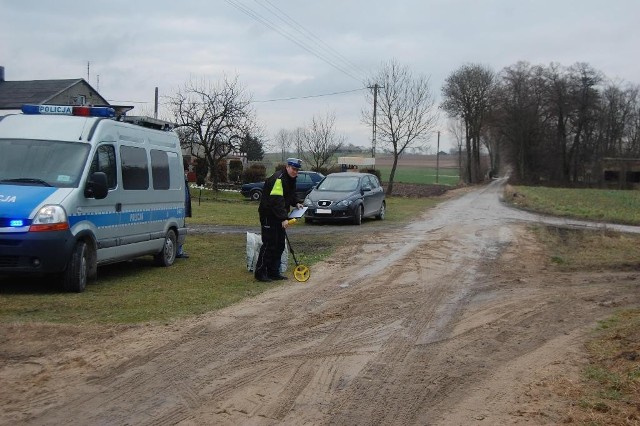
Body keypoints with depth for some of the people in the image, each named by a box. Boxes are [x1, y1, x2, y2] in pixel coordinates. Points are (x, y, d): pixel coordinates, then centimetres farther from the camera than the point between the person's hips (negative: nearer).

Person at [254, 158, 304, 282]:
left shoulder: (291, 179, 10)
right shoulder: (278, 179, -22)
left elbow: (291, 195, 27)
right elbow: (277, 201, -30)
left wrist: (296, 203, 6)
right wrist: (284, 218, -36)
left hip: (280, 216, 10)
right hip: (269, 215, -10)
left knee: (280, 245, 11)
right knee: (269, 244, -9)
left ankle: (274, 272, 18)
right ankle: (260, 272, -3)